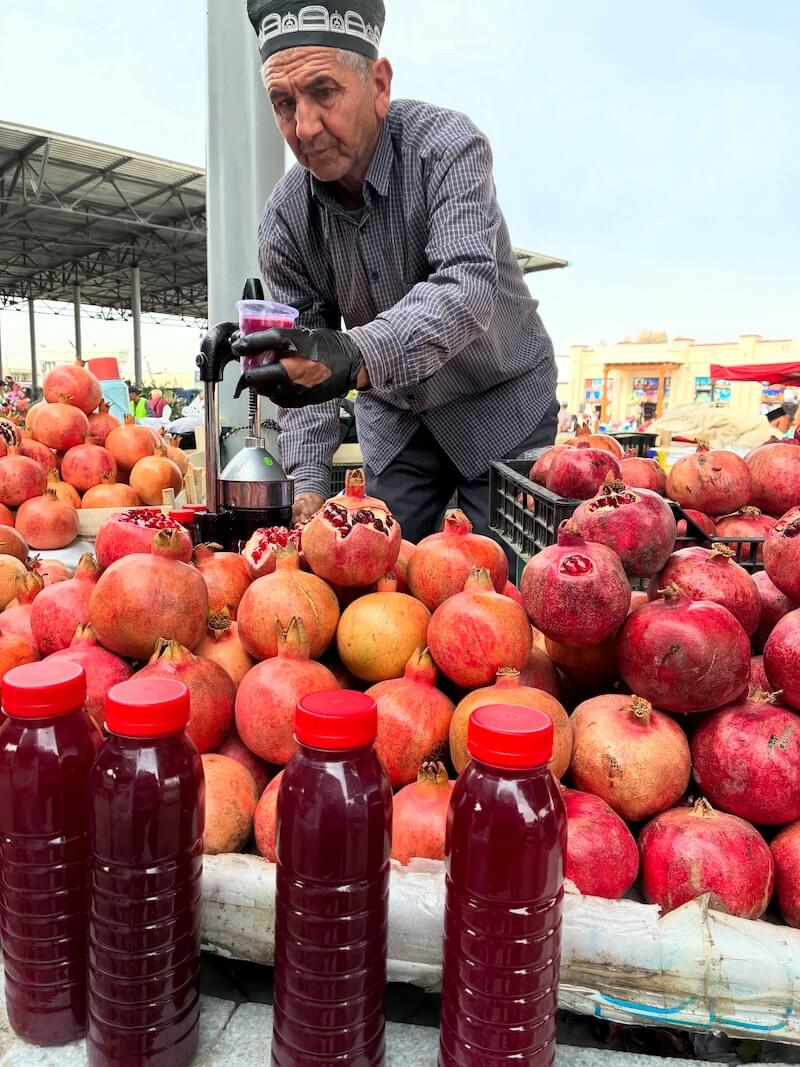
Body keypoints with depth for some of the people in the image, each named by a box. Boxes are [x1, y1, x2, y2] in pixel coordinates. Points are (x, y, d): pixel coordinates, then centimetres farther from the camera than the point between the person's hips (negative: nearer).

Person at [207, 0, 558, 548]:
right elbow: (302, 362, -7)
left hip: (500, 404, -3)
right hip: (395, 420, 4)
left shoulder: (446, 143, -22)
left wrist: (355, 357, -56)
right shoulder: (286, 218, -10)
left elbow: (468, 288, -38)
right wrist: (308, 480, -20)